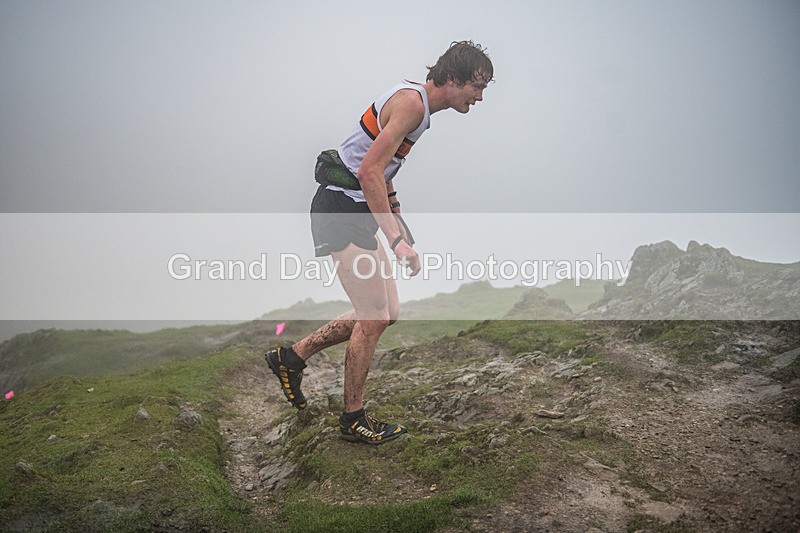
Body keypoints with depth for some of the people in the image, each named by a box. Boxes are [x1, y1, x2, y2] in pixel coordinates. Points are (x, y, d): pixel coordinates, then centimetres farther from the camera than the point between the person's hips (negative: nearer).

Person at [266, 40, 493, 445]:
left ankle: (292, 357, 20)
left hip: (360, 209, 10)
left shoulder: (417, 101, 15)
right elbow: (370, 171, -25)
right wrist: (396, 240, -27)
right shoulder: (412, 102, -17)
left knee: (386, 313, 10)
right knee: (374, 318, -7)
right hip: (342, 210, -10)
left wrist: (401, 228, 24)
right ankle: (353, 419, 8)